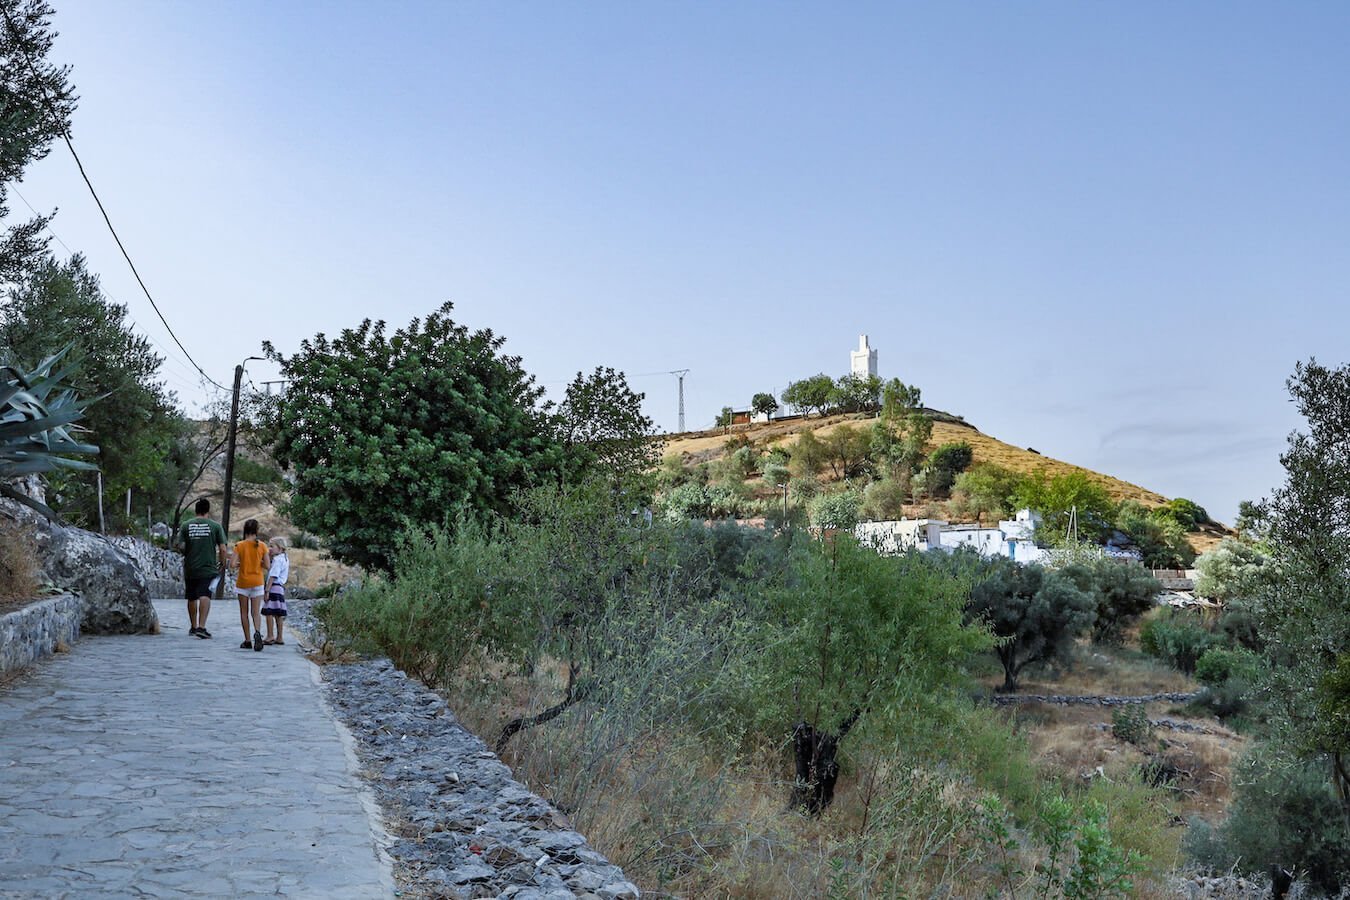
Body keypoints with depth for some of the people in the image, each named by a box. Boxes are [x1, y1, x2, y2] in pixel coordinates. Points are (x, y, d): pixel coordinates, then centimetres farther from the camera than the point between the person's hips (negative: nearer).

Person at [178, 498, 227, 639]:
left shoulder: (185, 525, 2)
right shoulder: (215, 526, -3)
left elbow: (181, 546, -2)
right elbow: (222, 549, -5)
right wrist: (222, 563, 11)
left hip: (190, 568, 3)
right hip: (208, 567, -3)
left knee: (191, 598, 16)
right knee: (205, 596, -10)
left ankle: (193, 627, 30)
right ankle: (201, 627, -25)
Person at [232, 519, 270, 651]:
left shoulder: (239, 546, -5)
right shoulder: (262, 546, -3)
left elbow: (234, 564, -12)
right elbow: (267, 565, -4)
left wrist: (241, 563, 8)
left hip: (242, 582, 0)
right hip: (257, 582, 0)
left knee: (244, 612, 9)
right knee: (256, 611, 0)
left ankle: (247, 640, 9)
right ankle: (257, 632, -27)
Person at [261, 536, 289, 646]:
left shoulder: (277, 559, -12)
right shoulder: (285, 559, 17)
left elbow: (273, 576, -18)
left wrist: (267, 590, -20)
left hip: (274, 587, -10)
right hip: (281, 587, 10)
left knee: (269, 612, -6)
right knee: (278, 614, 11)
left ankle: (270, 637, -6)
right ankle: (279, 638, 13)